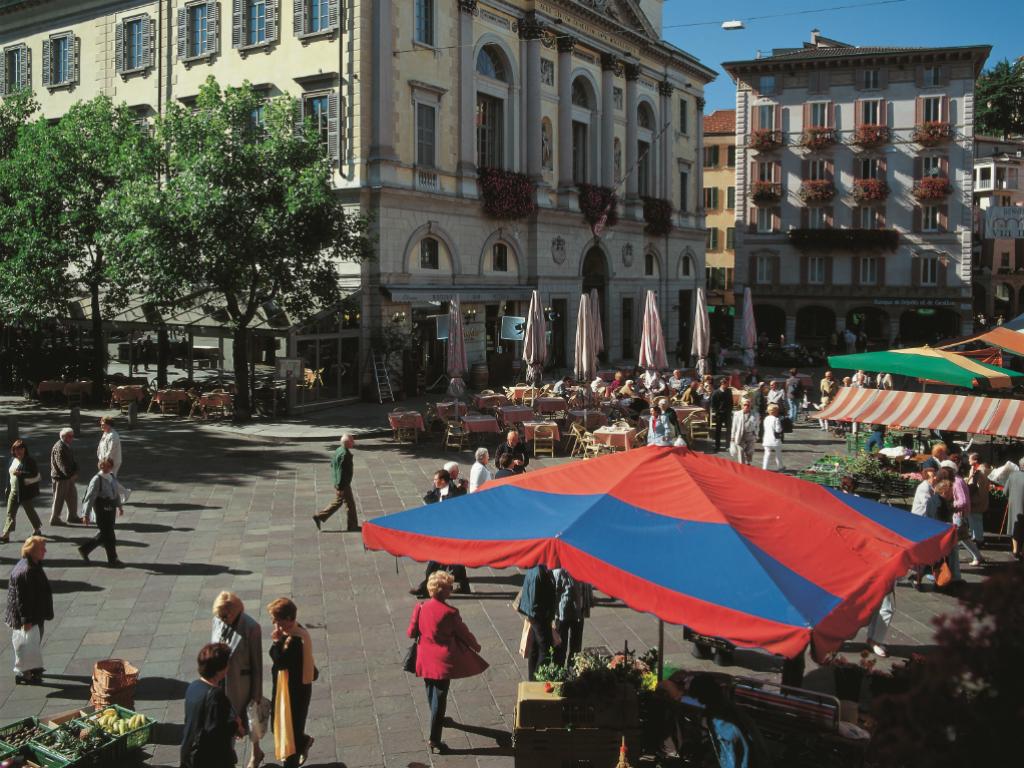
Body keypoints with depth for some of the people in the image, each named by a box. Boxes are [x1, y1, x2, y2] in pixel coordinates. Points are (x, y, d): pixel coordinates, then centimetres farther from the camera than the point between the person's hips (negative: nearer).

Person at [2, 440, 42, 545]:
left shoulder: (29, 461, -13)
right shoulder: (13, 460, 9)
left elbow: (35, 475, -20)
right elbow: (9, 474, 18)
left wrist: (21, 474, -27)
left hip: (26, 492, -7)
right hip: (14, 491, 7)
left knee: (30, 511, 8)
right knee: (10, 513, 2)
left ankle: (37, 530, 27)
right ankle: (6, 535, 2)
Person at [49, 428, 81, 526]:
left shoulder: (67, 446, 11)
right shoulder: (59, 448, -20)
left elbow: (72, 460, 15)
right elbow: (61, 464, -27)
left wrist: (75, 472, 0)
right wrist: (70, 475, -31)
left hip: (68, 477, 10)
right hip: (60, 478, -10)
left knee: (72, 496, 16)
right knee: (59, 499, 1)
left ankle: (72, 516, 27)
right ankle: (54, 519, 13)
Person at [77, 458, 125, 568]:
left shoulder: (112, 476, 6)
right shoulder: (97, 480, -18)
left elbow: (116, 492, 19)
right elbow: (90, 497, -17)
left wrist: (119, 506, 22)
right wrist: (87, 514, -18)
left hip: (111, 509, 8)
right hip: (102, 510, -8)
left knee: (104, 534, 17)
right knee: (109, 535, 0)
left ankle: (84, 549, 34)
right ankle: (112, 560, 13)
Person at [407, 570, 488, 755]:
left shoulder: (421, 607, -6)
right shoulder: (450, 613, -20)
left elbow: (411, 632, 1)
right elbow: (463, 633, -8)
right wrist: (475, 646, 12)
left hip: (425, 661, 6)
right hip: (442, 661, -6)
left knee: (432, 695, 26)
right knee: (439, 699, 1)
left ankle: (438, 720, 50)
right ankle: (434, 741, 3)